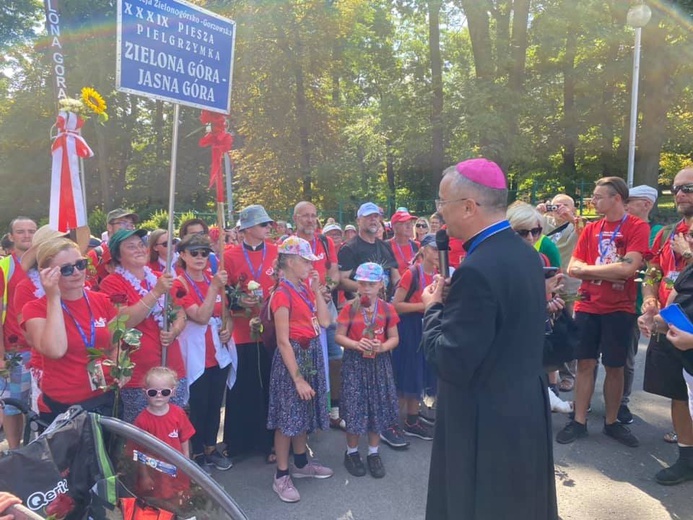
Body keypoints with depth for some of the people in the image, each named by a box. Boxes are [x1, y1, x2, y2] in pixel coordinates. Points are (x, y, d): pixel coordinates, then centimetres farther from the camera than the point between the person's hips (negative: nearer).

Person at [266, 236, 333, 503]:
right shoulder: (283, 294, -18)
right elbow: (283, 342, -20)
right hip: (293, 355, -8)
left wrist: (317, 290, -3)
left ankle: (301, 463, 36)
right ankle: (281, 476, 15)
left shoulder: (306, 287, 6)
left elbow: (324, 321, 2)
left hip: (312, 352, 8)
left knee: (304, 411, 19)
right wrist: (297, 378, -20)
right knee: (288, 416, 1)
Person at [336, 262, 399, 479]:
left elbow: (394, 338, 4)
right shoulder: (349, 308, -5)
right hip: (355, 364, -2)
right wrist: (356, 344, -20)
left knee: (378, 408, 7)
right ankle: (352, 453, 23)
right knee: (355, 408, 1)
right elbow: (339, 336, -4)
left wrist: (383, 347, -15)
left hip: (379, 364, 2)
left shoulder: (387, 309, 0)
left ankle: (373, 453, 26)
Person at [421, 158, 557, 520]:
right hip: (527, 408, 9)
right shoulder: (525, 253, 1)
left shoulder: (476, 270, -28)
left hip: (487, 423, -8)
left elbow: (452, 365, -25)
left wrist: (434, 309, -11)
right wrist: (451, 303, 3)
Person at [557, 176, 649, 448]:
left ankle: (611, 422, 24)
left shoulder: (637, 227, -5)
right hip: (587, 307, 3)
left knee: (615, 367, 8)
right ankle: (579, 422, 15)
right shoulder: (590, 229, 7)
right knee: (585, 364, 6)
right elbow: (573, 268, 1)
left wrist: (589, 268, -7)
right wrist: (609, 272, -12)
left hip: (619, 310, -3)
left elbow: (628, 268, -18)